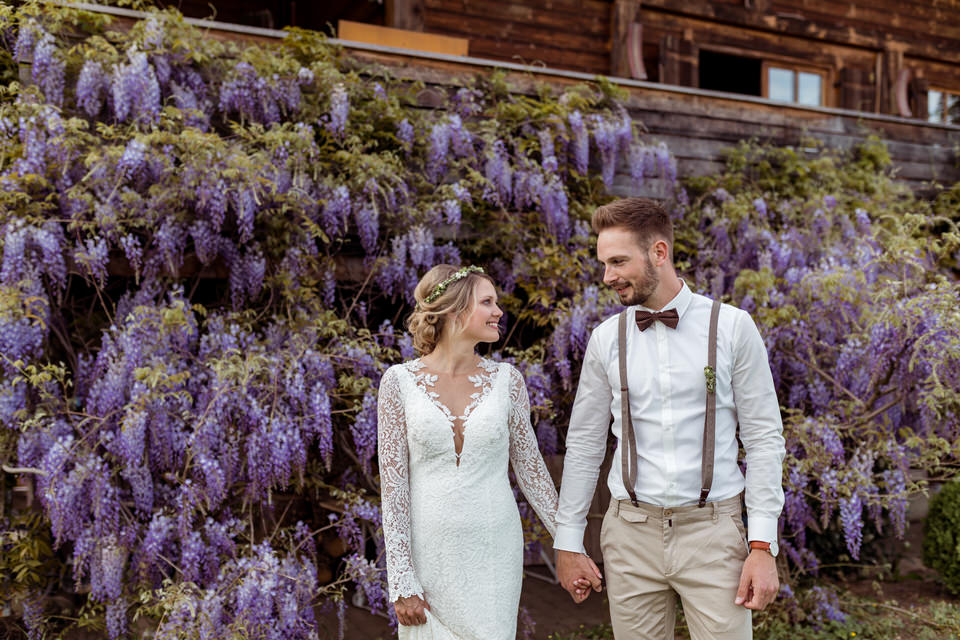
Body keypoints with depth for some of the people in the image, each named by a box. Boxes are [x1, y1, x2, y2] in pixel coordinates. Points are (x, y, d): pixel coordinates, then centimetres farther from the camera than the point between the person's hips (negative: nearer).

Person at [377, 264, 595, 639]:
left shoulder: (506, 380, 0)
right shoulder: (400, 381, -6)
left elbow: (530, 468, 8)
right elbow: (393, 485, -6)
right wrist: (402, 583, -8)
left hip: (494, 550, 2)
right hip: (430, 553, -1)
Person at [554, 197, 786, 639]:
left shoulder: (732, 327, -3)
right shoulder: (606, 338, 3)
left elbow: (764, 438, -2)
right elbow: (584, 444, 8)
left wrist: (764, 546, -7)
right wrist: (567, 542, 7)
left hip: (712, 528, -2)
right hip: (632, 532, 2)